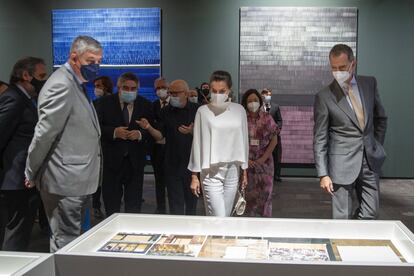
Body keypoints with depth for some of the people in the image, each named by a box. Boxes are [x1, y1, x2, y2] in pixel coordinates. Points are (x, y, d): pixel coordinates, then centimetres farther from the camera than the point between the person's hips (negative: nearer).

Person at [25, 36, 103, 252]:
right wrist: (32, 174, -8)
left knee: (70, 239, 18)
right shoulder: (61, 86, -17)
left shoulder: (76, 84, 15)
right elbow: (44, 133, -17)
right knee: (66, 244, -1)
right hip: (65, 181, -10)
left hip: (75, 180, 10)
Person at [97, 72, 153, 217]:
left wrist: (140, 134, -15)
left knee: (134, 202, 8)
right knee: (111, 201, 7)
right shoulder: (106, 102, 1)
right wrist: (114, 132, -19)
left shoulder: (145, 105, 4)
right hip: (112, 159, -1)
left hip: (135, 160, 1)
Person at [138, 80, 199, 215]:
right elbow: (160, 136, 4)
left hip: (192, 163, -1)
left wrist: (192, 132, -24)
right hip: (172, 164, 1)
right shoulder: (166, 111, 6)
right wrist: (149, 128, -14)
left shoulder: (196, 110, -3)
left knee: (191, 199, 13)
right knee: (175, 203, 4)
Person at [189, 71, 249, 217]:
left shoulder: (239, 110, 3)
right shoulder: (203, 111, -5)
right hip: (211, 172, -3)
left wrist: (244, 171, 12)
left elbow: (243, 141, 9)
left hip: (232, 170, 3)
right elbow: (197, 143, -1)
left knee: (226, 216, 10)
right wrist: (194, 175, 1)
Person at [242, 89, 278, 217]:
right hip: (247, 162, 0)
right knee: (249, 193, 3)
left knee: (265, 192, 0)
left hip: (265, 161, 0)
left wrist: (263, 158, -7)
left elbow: (274, 140, 0)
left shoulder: (267, 118, 1)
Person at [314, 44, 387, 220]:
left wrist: (377, 147, 11)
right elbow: (319, 139, -7)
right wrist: (323, 174, -11)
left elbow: (380, 118, 18)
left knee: (370, 214, 10)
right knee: (342, 218, 1)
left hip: (370, 160, 4)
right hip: (343, 164, -4)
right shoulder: (324, 96, -8)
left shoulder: (370, 83, 4)